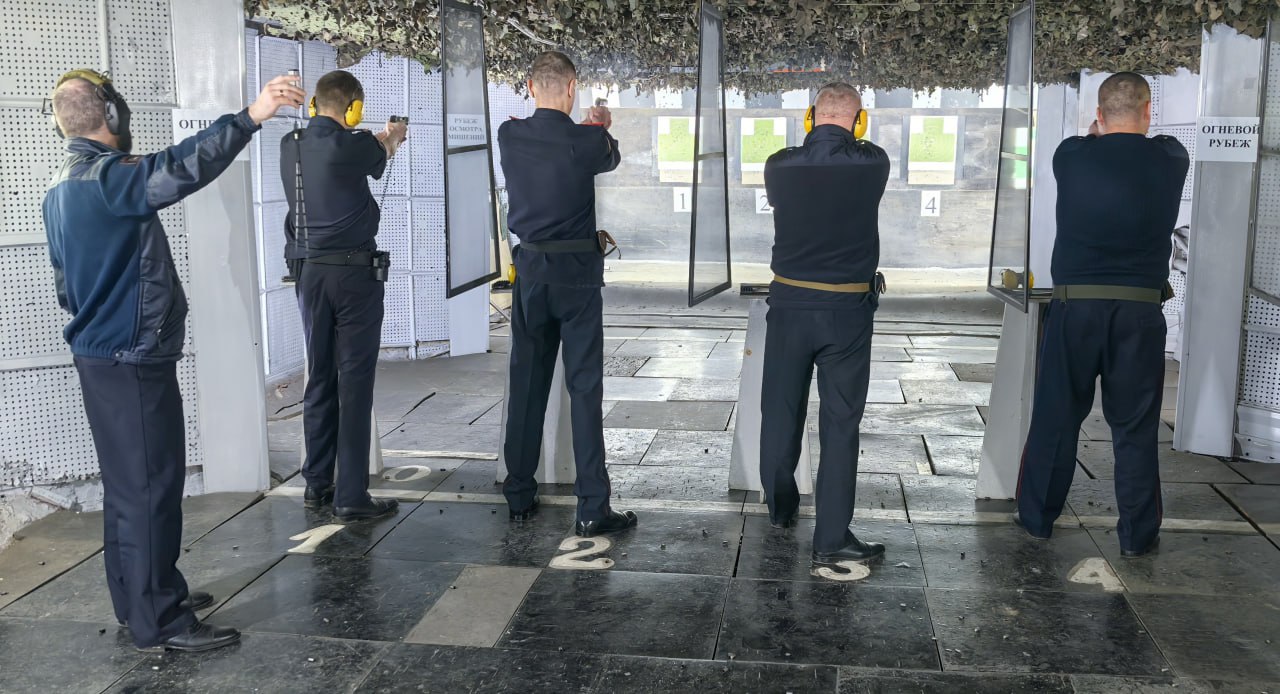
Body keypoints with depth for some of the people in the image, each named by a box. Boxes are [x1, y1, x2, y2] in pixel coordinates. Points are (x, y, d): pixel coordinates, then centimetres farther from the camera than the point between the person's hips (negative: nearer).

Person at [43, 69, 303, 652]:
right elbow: (178, 170, -37)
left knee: (128, 482, 17)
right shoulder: (105, 177, -18)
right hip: (133, 358, -10)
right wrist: (250, 117, -42)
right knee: (150, 483, -5)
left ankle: (142, 597, 28)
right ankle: (158, 620, 1)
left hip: (99, 355, 10)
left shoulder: (60, 188, 13)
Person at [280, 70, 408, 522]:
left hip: (308, 271, 6)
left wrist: (382, 141, 39)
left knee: (319, 377, 13)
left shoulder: (291, 147, 5)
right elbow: (376, 161, 12)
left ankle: (317, 485, 21)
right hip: (354, 270, -6)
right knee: (355, 380, -3)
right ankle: (350, 497, -1)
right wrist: (392, 138, 36)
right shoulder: (354, 147, -11)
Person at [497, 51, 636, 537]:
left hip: (530, 271, 4)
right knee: (584, 388, 0)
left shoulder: (509, 137, -3)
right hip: (576, 272, -3)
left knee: (526, 384, 12)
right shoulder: (586, 141, -12)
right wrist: (600, 127, 34)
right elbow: (610, 156, 12)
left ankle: (520, 497, 20)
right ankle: (592, 508, 1)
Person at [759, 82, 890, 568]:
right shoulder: (873, 165, -8)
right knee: (840, 423, 3)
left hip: (789, 304, 2)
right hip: (848, 309, -2)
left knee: (781, 410, 16)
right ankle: (831, 539, 4)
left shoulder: (780, 166, -5)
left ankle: (781, 508, 34)